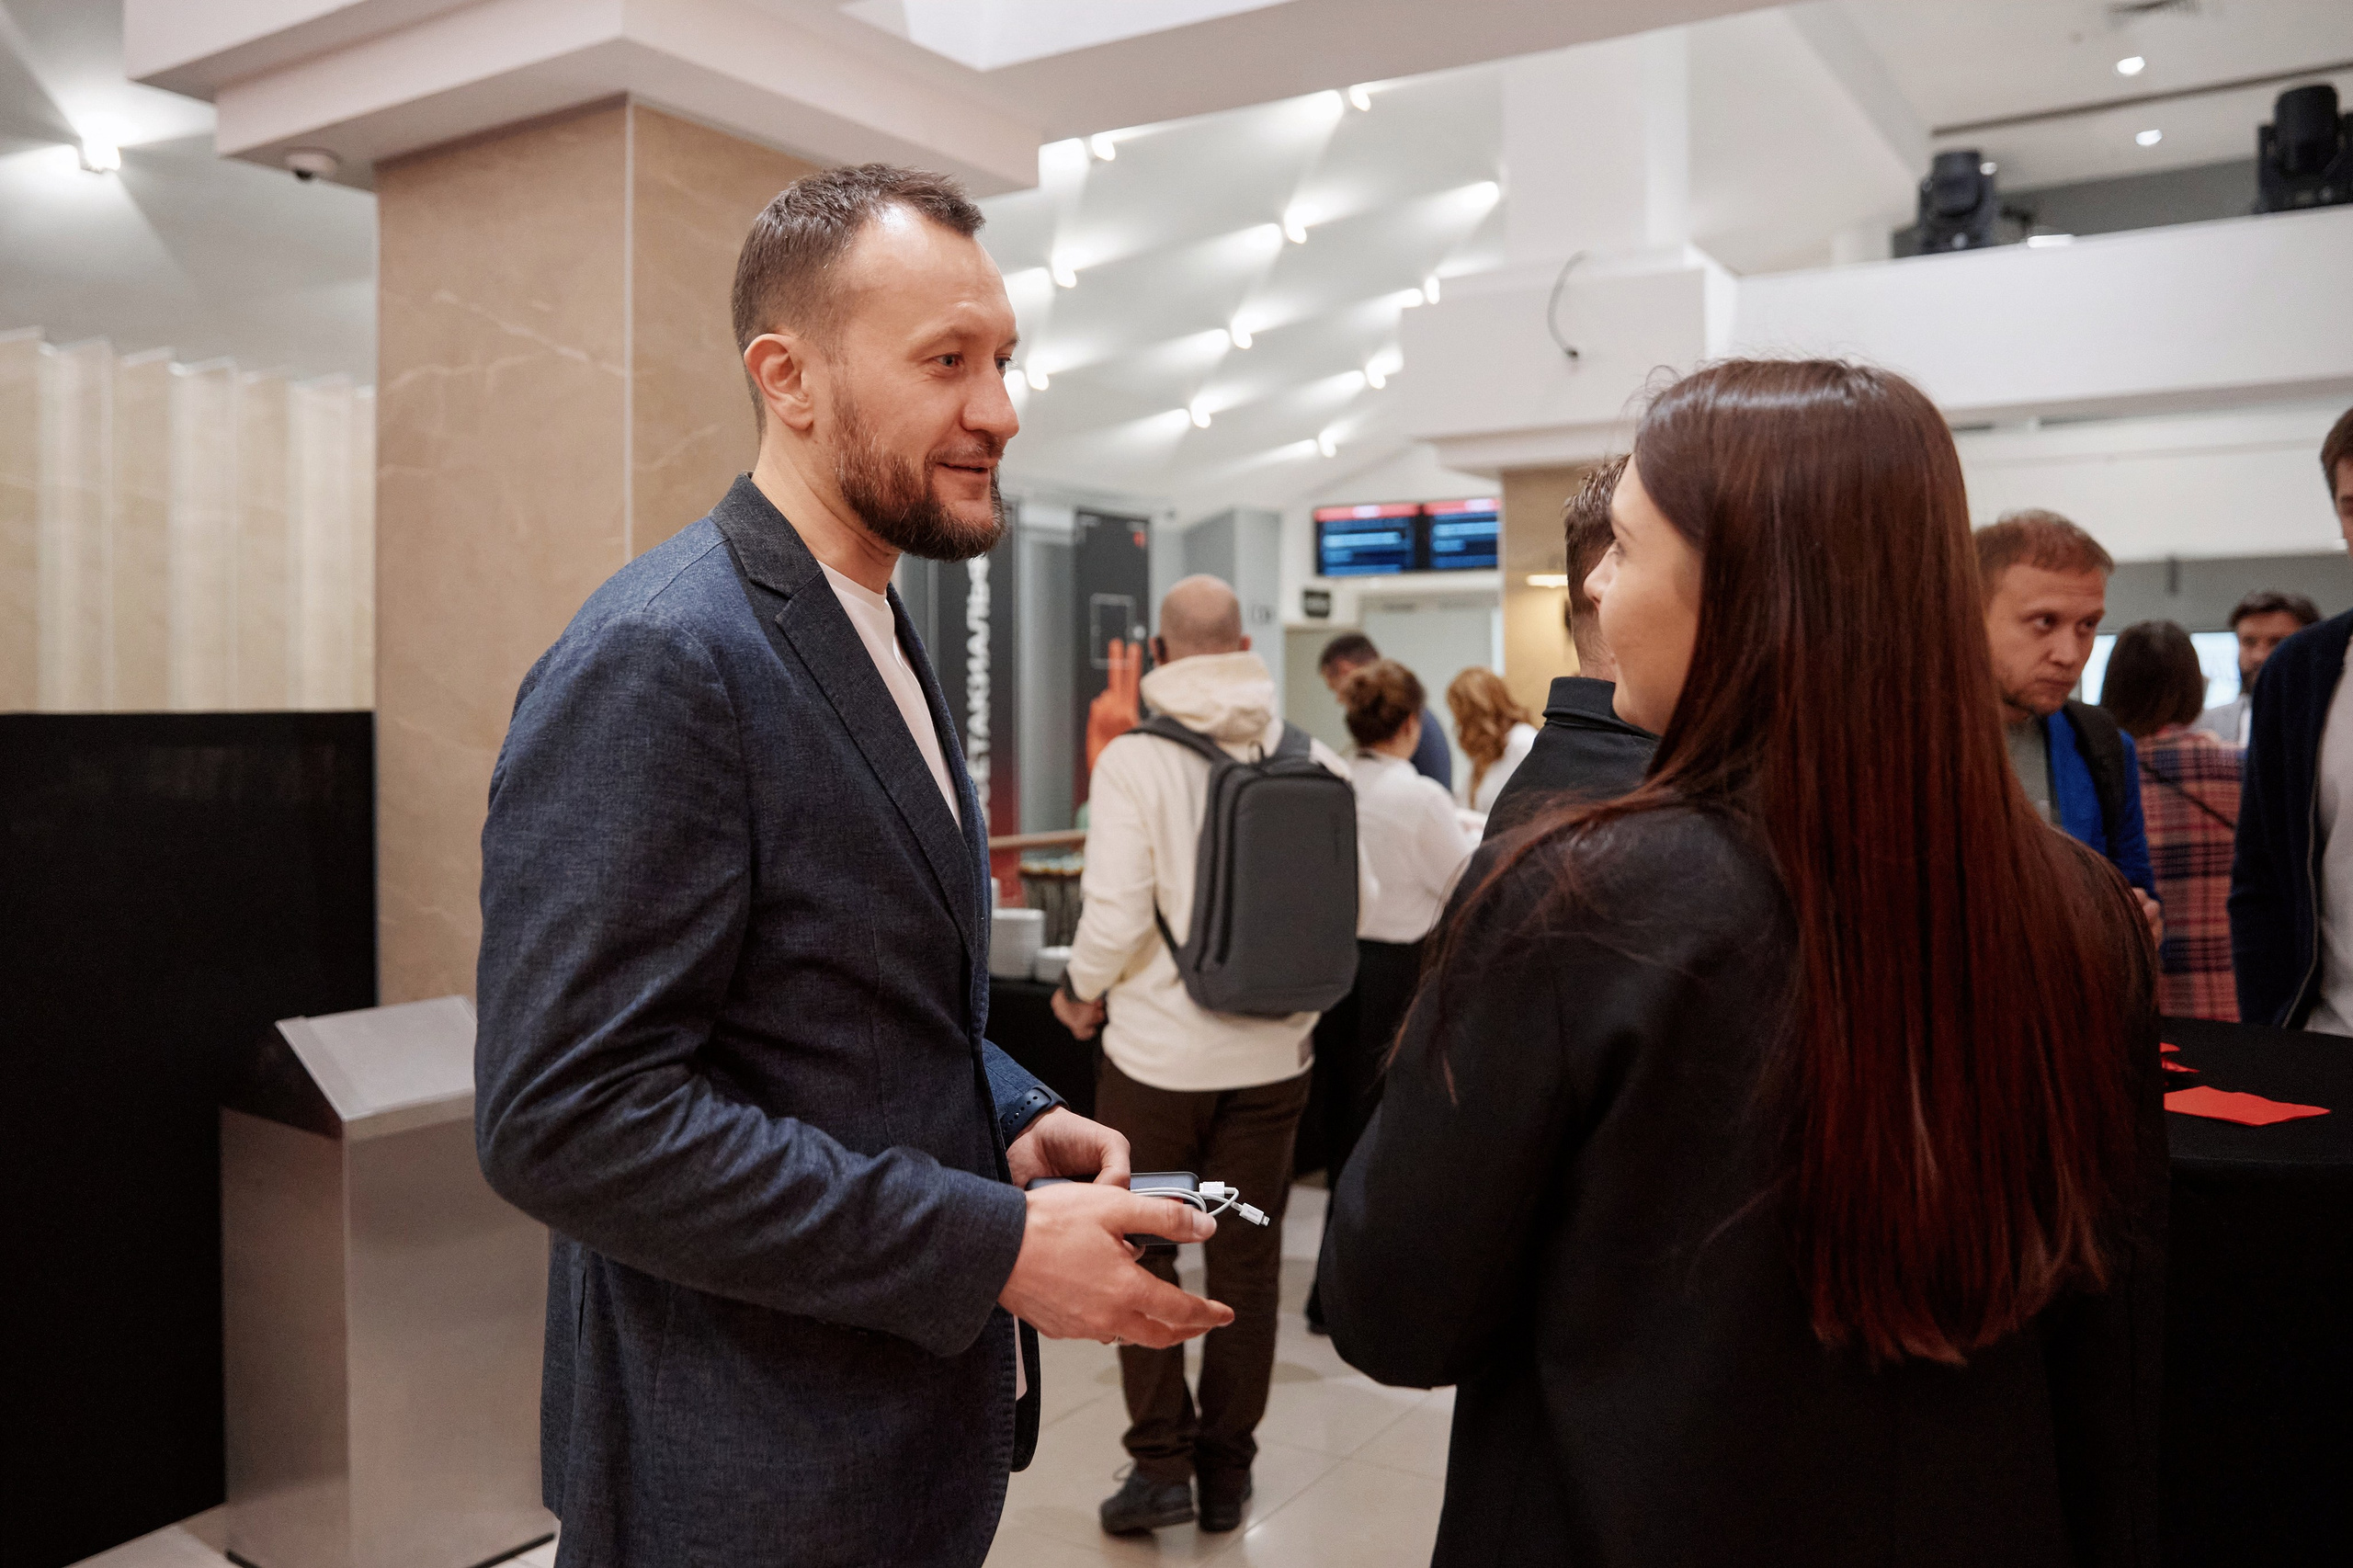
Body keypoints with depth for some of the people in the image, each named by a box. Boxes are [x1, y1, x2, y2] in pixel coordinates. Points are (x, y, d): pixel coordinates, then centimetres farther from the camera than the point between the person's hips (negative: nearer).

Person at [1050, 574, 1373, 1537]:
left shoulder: (1135, 758, -14)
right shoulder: (1313, 758, -4)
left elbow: (1115, 916, -18)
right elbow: (1359, 899, -1)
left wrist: (1082, 992, 1)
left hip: (1158, 1048, -3)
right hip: (1273, 1051, 3)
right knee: (1247, 1260, 14)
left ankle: (1162, 1464, 16)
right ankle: (1227, 1472, 26)